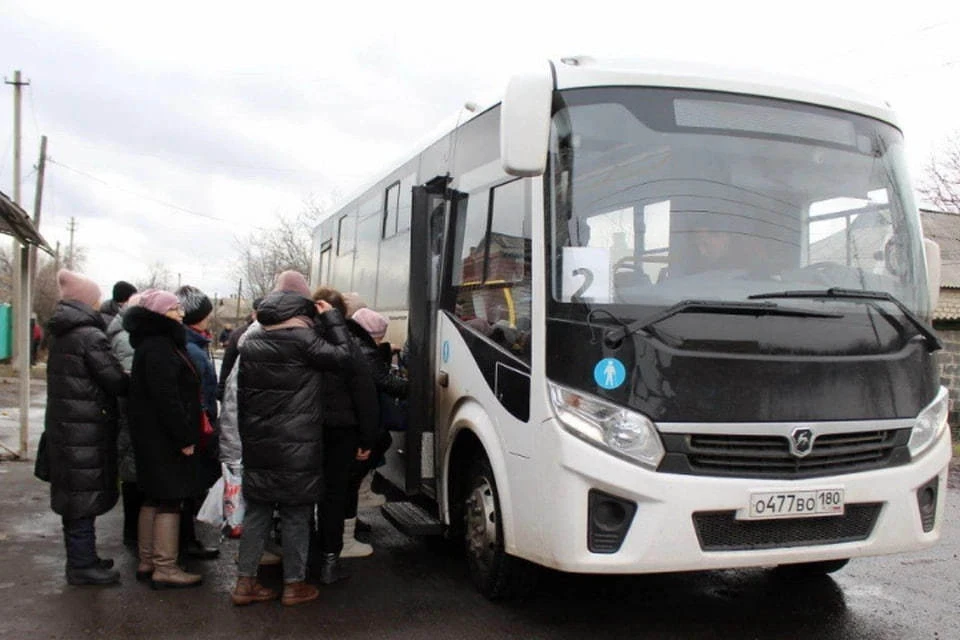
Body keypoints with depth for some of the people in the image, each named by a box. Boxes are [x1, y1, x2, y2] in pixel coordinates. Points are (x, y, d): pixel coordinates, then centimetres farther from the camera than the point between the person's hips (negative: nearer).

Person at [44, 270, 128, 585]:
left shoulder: (60, 335, 11)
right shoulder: (90, 336, -16)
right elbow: (115, 380, -17)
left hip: (62, 426, 9)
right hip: (86, 429, -9)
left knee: (74, 497, 17)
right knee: (85, 496, 0)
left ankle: (81, 558, 29)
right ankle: (82, 566, 9)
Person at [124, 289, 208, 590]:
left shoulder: (156, 343, 16)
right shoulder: (158, 348, -18)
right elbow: (166, 397, -24)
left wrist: (185, 433, 16)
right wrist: (184, 437, -21)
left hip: (152, 437, 11)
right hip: (165, 437, -11)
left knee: (154, 498, 16)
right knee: (170, 500, -4)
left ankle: (147, 562, 24)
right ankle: (165, 569, 2)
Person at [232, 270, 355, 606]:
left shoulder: (251, 343, 9)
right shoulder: (304, 339, -14)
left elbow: (242, 396, 13)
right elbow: (343, 356, -14)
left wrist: (247, 437, 20)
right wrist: (331, 317, -3)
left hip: (258, 444, 6)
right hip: (297, 446, -6)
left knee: (257, 510, 13)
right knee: (296, 514, 4)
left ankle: (245, 582, 17)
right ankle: (294, 585, 12)